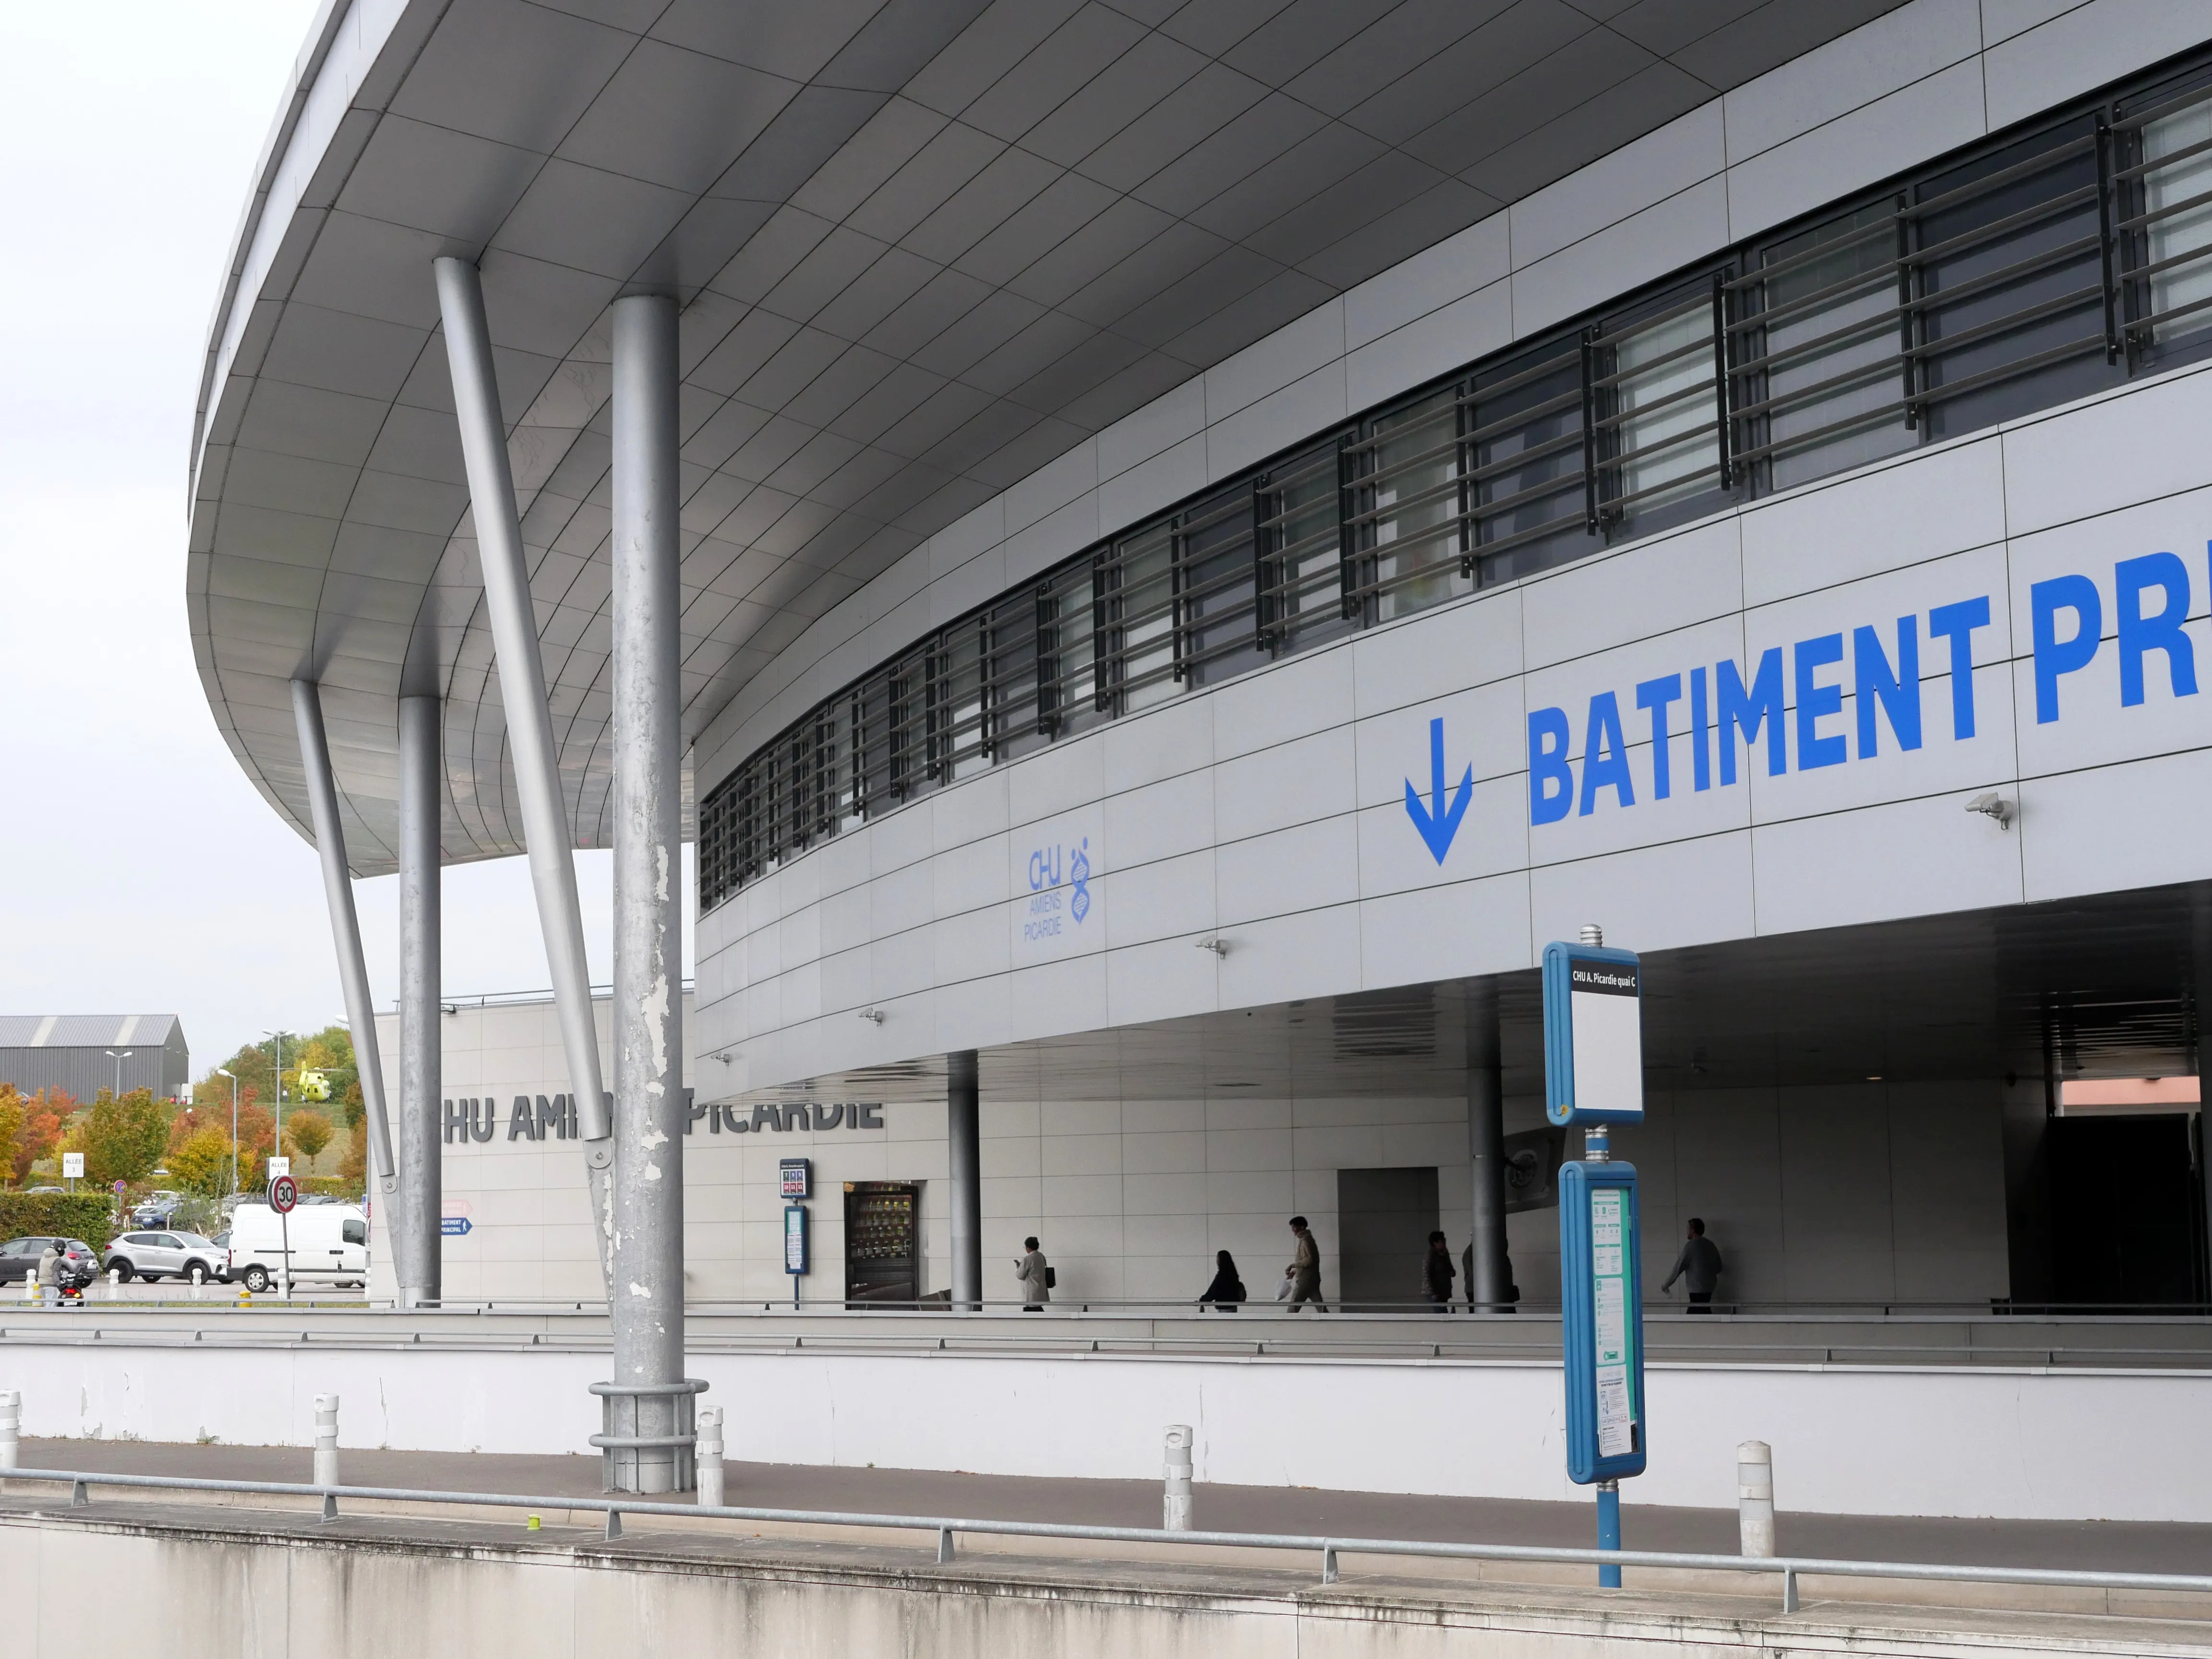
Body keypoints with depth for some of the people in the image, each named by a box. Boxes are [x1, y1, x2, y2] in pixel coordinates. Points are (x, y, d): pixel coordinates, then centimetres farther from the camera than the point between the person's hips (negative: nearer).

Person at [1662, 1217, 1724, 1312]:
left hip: (1697, 1288, -8)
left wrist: (1666, 1285, -3)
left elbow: (1679, 1267, -11)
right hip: (1709, 1286, 8)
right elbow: (1718, 1267, 15)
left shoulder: (1691, 1245, -12)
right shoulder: (1710, 1245, 9)